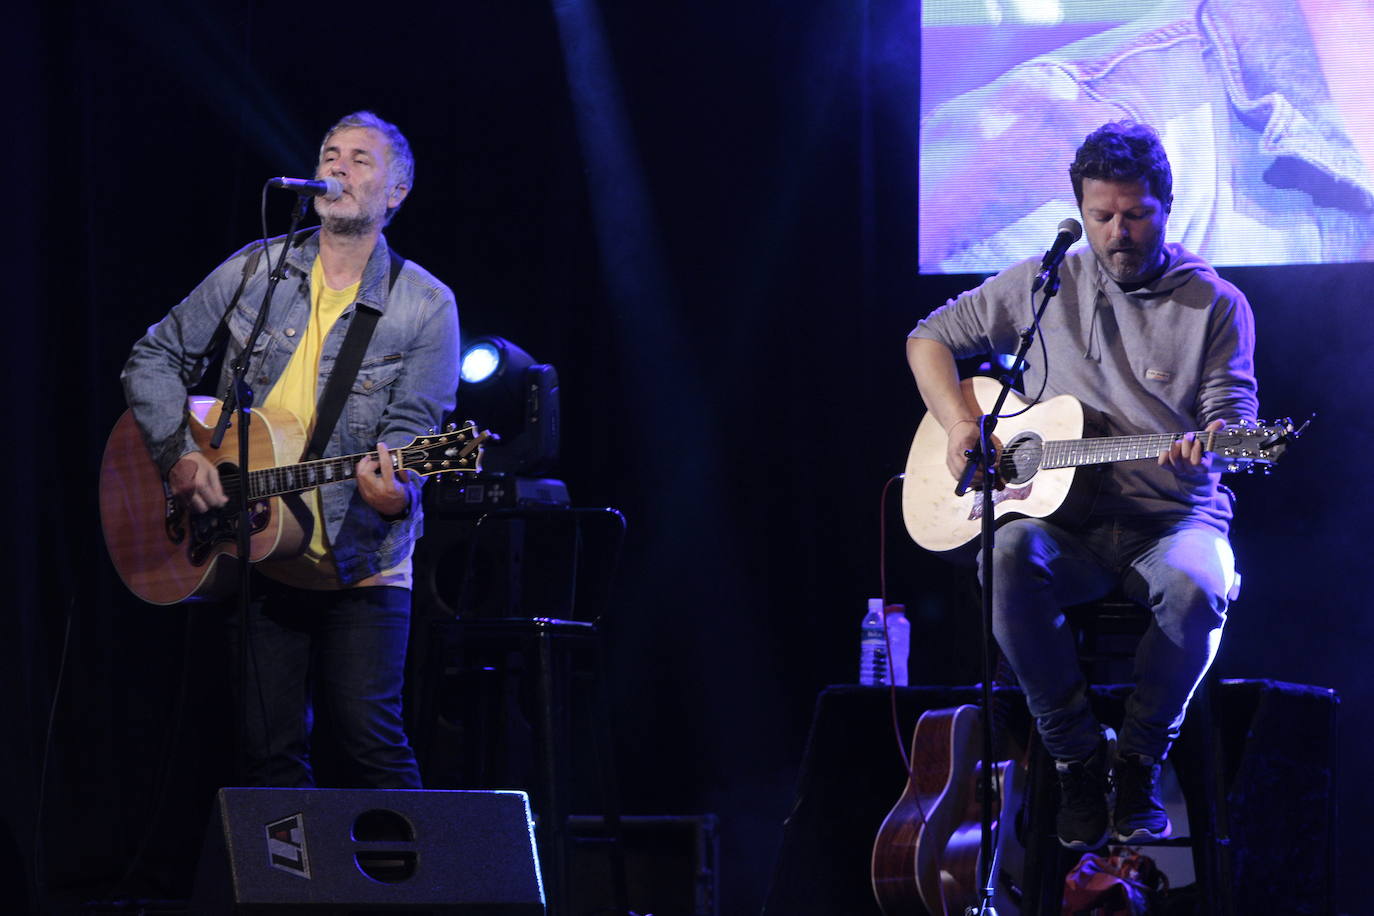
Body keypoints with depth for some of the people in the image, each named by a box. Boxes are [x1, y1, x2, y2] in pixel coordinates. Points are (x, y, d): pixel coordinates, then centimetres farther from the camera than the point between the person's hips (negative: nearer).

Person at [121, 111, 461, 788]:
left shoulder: (426, 307, -2)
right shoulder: (256, 272, 5)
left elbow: (411, 428, -7)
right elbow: (154, 358, 11)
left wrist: (394, 493, -29)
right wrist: (178, 454, -4)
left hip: (361, 561, -3)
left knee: (369, 737, -14)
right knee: (270, 750, 3)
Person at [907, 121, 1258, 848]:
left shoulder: (1215, 304, 6)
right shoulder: (1044, 286, 11)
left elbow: (1230, 408, -3)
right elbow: (929, 339, 18)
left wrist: (1206, 445, -27)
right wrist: (960, 423, 0)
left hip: (1173, 520, -2)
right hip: (1067, 524, 2)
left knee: (1195, 585, -38)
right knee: (1009, 557, -35)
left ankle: (1139, 759, -14)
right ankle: (1077, 755, -19)